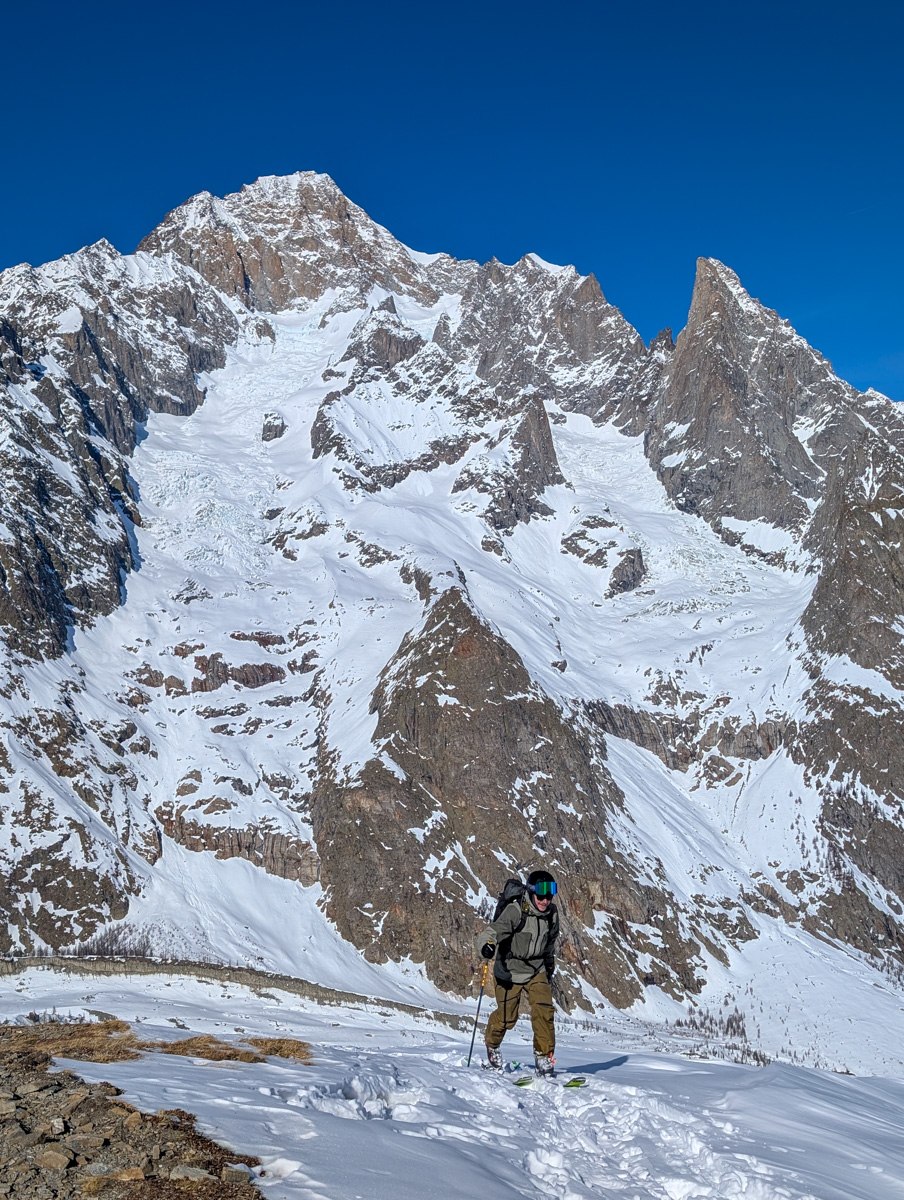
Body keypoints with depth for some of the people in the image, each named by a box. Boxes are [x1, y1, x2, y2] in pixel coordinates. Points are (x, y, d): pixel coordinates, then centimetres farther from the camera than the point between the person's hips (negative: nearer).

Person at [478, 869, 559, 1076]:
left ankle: (544, 1057, -2)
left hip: (536, 970, 4)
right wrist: (487, 944, -61)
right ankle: (492, 1043, 38)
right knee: (506, 1017, 6)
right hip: (510, 969, -4)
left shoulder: (552, 913, -5)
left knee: (544, 1010, -15)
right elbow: (498, 928, -40)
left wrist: (549, 968, 22)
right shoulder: (516, 911, -24)